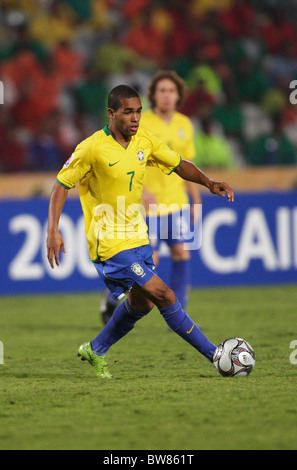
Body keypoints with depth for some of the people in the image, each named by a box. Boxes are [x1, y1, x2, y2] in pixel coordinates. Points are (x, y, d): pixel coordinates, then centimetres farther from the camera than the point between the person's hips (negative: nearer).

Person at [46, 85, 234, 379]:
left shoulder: (145, 141, 1)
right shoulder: (92, 148, -17)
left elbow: (179, 165, 13)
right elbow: (62, 184, -9)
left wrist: (210, 183, -4)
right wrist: (53, 231, -17)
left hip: (137, 238, 8)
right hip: (109, 242, -8)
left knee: (140, 303, 17)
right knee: (164, 296, -13)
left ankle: (96, 351, 37)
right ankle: (215, 356, -7)